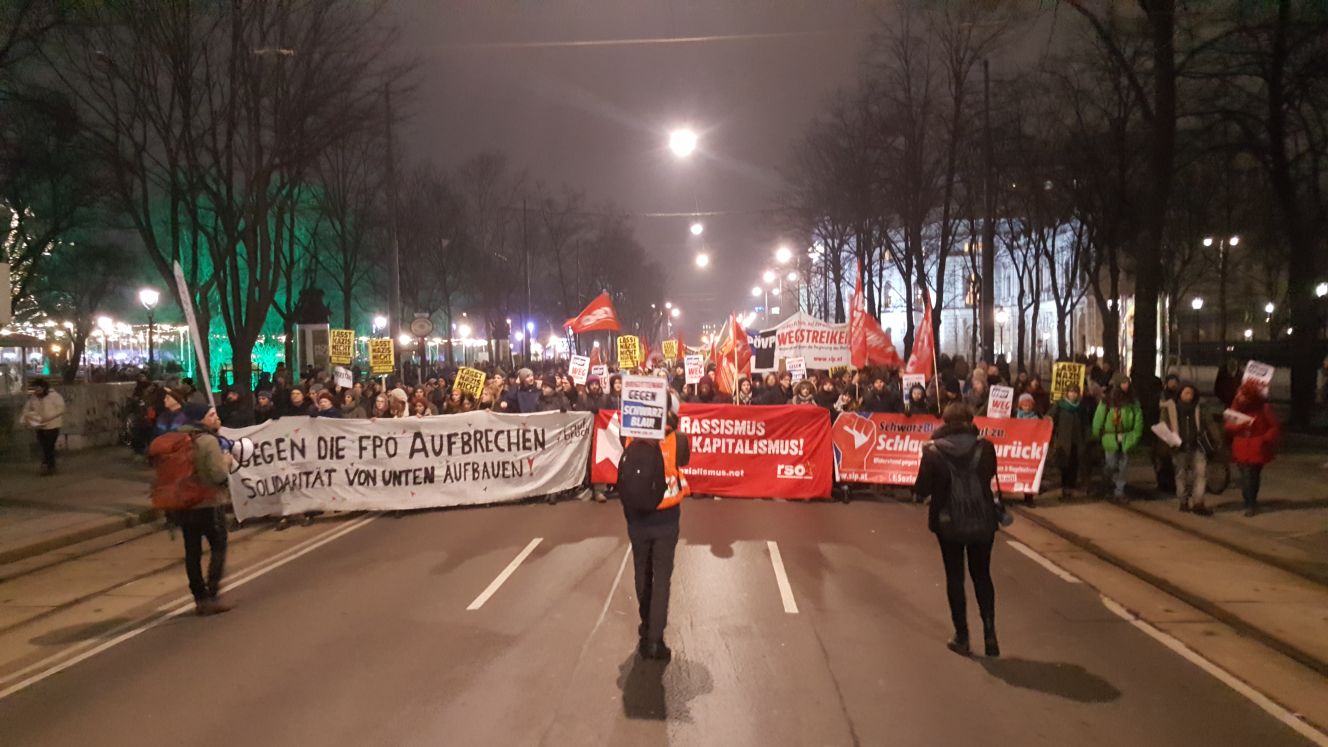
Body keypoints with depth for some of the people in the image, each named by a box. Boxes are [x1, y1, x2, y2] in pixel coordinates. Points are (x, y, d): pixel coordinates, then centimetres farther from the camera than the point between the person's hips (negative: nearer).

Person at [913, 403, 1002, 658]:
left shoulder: (933, 451, -12)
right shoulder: (985, 447, -7)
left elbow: (922, 490, -9)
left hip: (949, 521, -1)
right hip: (982, 520, 2)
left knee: (955, 577, 11)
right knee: (982, 575, 16)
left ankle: (962, 636, 14)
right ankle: (989, 632, 5)